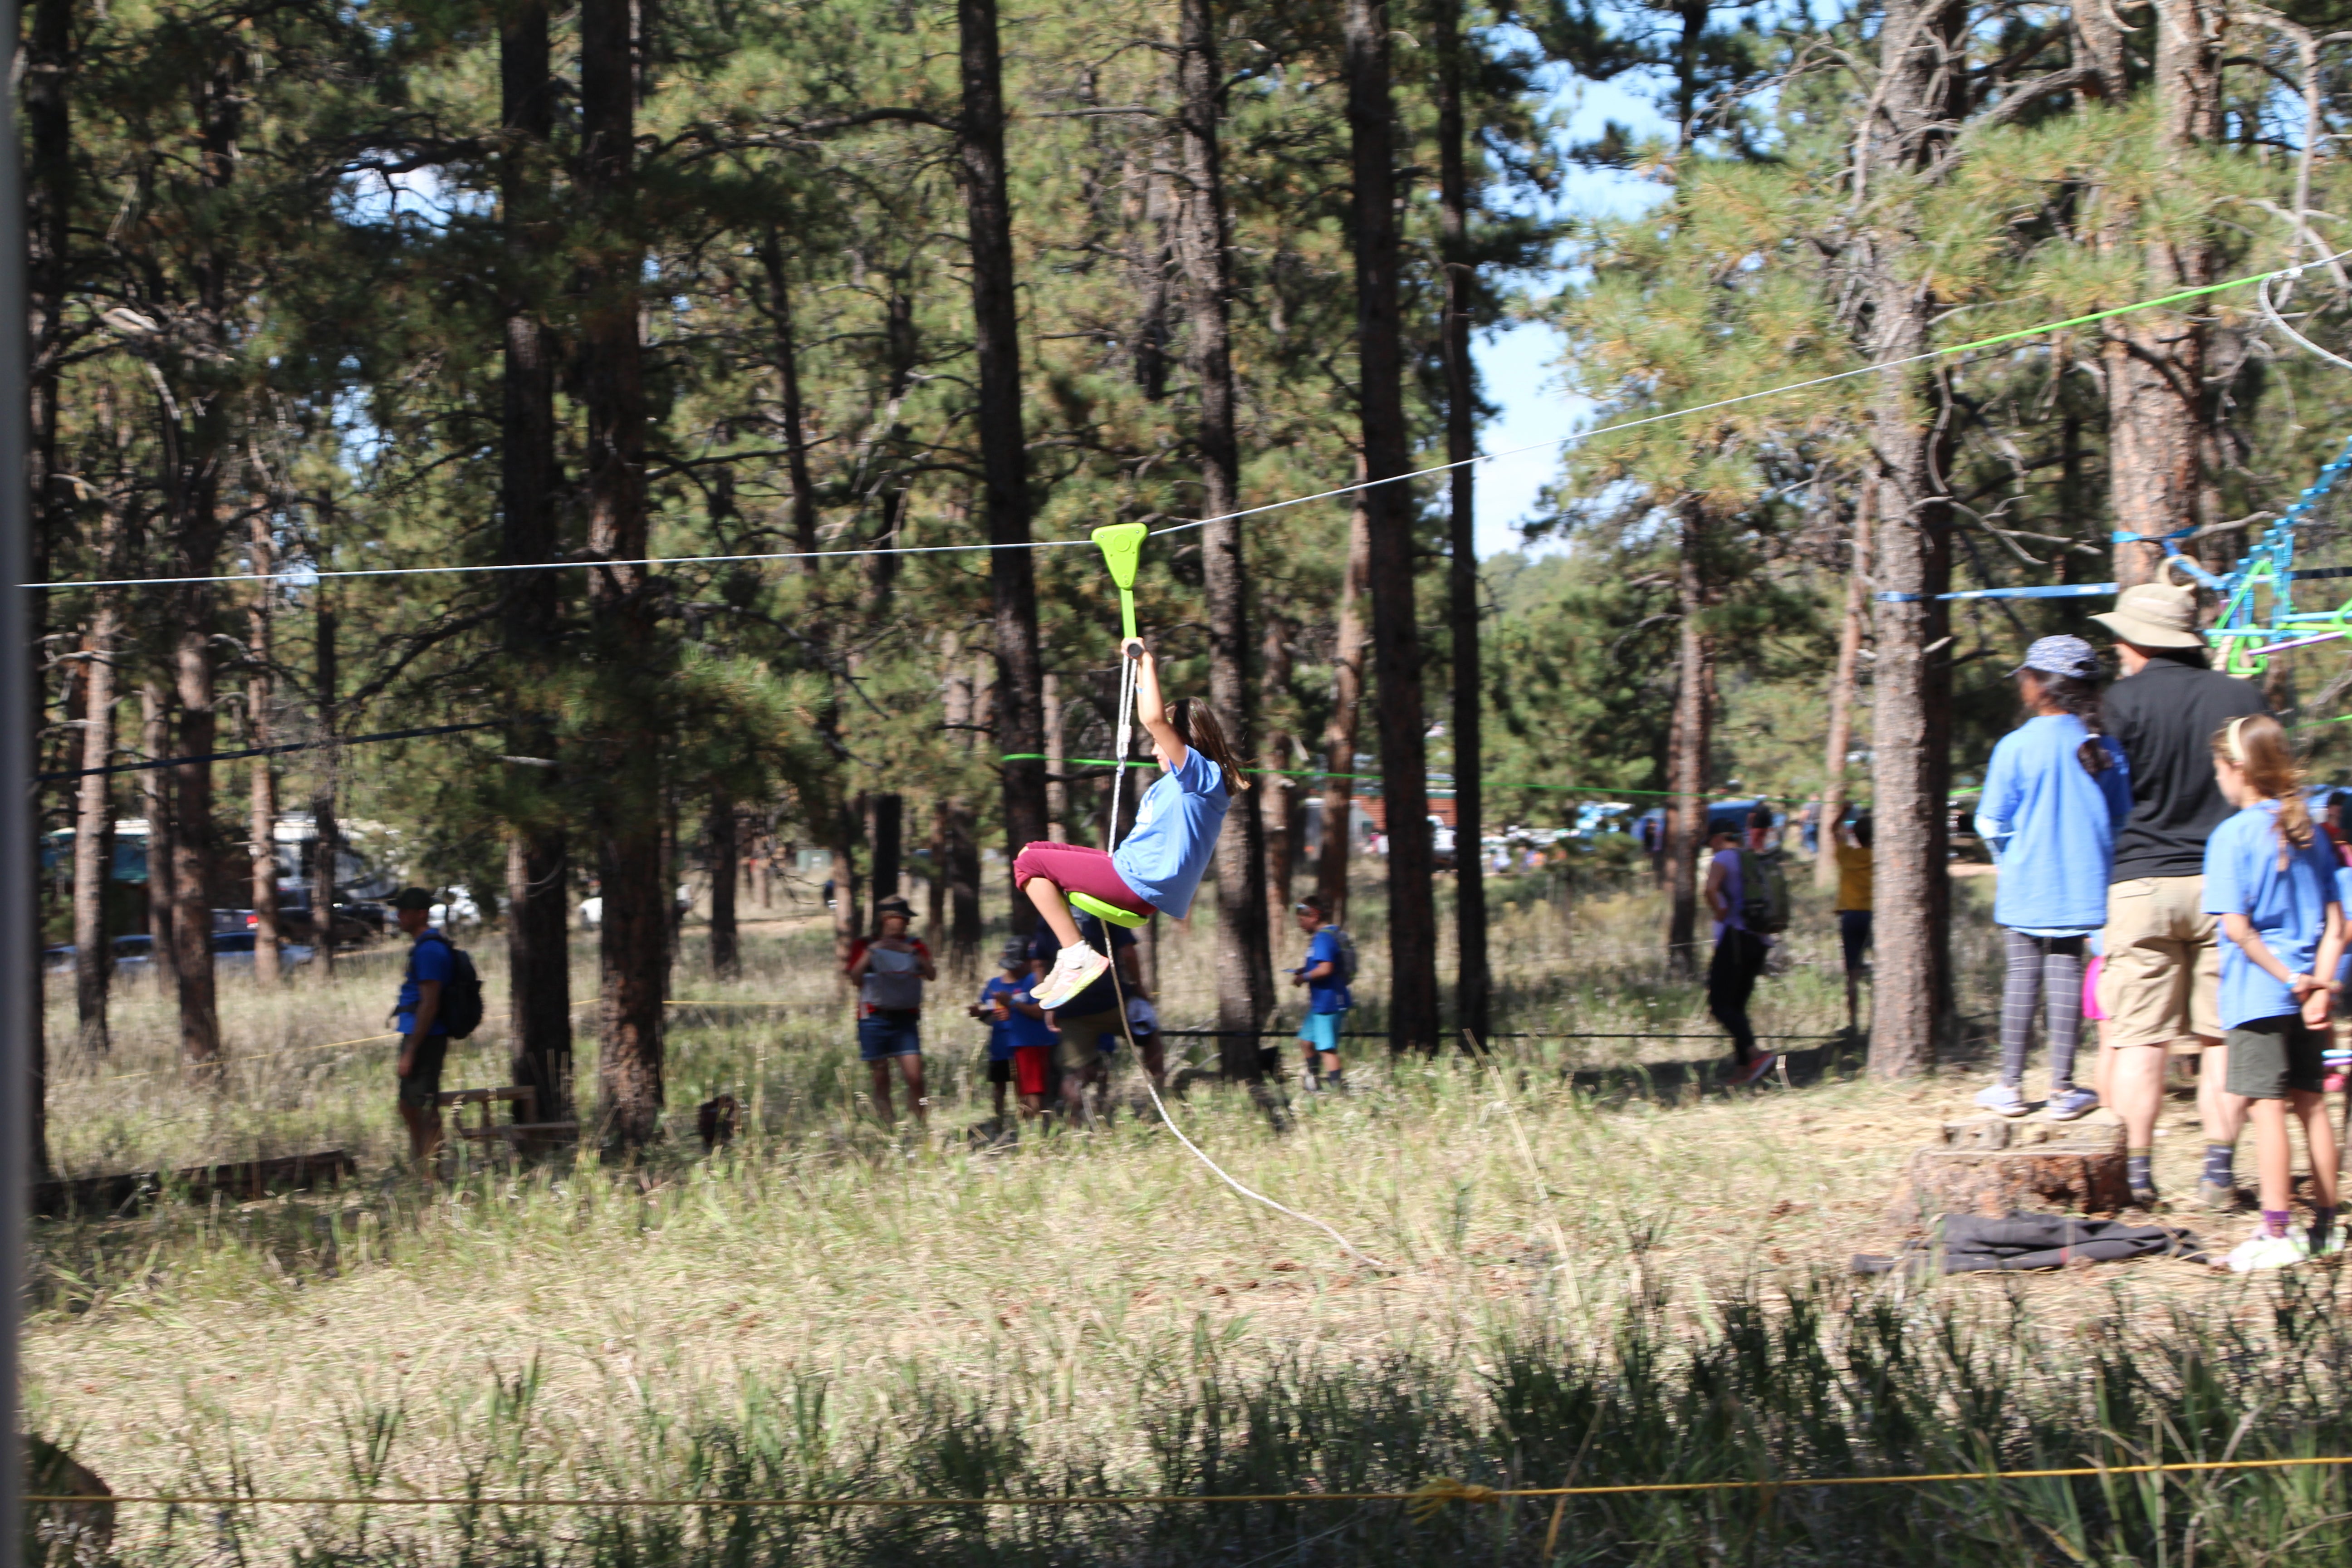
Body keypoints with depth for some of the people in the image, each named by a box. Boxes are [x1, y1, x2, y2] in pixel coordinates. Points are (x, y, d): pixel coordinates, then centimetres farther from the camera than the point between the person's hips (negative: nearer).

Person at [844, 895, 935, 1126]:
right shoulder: (864, 946, 8)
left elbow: (932, 975, -1)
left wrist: (914, 953, -12)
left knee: (914, 1077, -12)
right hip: (874, 1018, -1)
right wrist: (871, 952, -12)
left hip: (905, 1018, 1)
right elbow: (854, 977, -5)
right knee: (881, 1081, -1)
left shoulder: (913, 946, 12)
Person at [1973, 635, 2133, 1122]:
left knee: (2024, 975, 6)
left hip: (2027, 885, -2)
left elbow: (1991, 824, -4)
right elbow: (2123, 819, 7)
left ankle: (2011, 1086, 11)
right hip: (2084, 885, 2)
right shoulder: (2105, 748, -1)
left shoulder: (2016, 747, -10)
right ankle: (2062, 1088, 5)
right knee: (2066, 973, 6)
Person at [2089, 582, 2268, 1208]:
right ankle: (2220, 1170, 4)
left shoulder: (2123, 701, -6)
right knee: (2223, 1039, 7)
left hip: (2140, 883, -2)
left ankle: (2136, 1172, 1)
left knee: (2140, 1040, 2)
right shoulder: (2241, 698, 3)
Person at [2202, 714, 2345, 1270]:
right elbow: (2335, 925, 5)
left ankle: (2275, 1234, -8)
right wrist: (2317, 985, -3)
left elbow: (2237, 927, -17)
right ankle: (2324, 1225, 20)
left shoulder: (2232, 837, -10)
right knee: (2311, 1105, 13)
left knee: (2266, 1108, -6)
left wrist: (2288, 978, -11)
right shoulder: (2310, 833, 9)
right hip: (2304, 994, 7)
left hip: (2258, 995, -7)